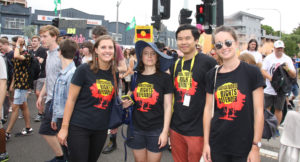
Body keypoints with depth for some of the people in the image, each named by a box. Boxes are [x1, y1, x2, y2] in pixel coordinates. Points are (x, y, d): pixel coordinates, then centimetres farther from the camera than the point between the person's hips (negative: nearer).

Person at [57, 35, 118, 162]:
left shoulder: (114, 74, 4)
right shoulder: (84, 70, -11)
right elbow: (71, 99, -9)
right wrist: (64, 127, -10)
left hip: (101, 129, 5)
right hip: (79, 127, -5)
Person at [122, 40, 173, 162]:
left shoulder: (164, 78, -5)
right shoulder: (135, 77, 4)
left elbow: (167, 106, -3)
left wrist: (165, 131, -6)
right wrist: (125, 104, -5)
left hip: (156, 130, -3)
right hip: (136, 129, 3)